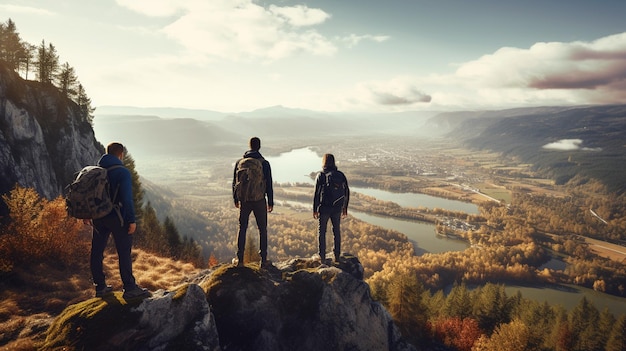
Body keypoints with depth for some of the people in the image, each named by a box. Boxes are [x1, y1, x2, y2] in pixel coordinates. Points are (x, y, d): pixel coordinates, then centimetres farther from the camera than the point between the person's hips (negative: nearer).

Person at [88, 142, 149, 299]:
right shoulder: (122, 171, -12)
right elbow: (127, 197, -18)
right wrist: (132, 220, -16)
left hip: (98, 216, 7)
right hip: (116, 217, -7)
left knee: (96, 251, 11)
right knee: (124, 252, -2)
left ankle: (100, 287, 21)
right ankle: (130, 289, 1)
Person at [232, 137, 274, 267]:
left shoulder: (239, 162, 4)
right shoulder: (264, 163, -5)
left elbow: (235, 182, 9)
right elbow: (269, 184, -4)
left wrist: (236, 199, 19)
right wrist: (270, 202, 3)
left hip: (244, 200, 2)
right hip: (259, 200, -2)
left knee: (242, 229, 10)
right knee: (262, 229, 6)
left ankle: (240, 259, 9)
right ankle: (263, 259, 5)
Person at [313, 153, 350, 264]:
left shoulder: (321, 175, -9)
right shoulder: (341, 175, 2)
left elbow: (317, 193, -11)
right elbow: (347, 192, 5)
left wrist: (315, 210, -3)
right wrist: (345, 208, 14)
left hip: (324, 208, -3)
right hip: (337, 208, 3)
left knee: (321, 232, 9)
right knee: (337, 231, 17)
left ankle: (322, 257, 10)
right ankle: (337, 256, 22)